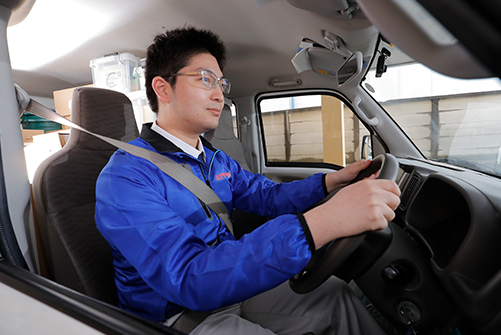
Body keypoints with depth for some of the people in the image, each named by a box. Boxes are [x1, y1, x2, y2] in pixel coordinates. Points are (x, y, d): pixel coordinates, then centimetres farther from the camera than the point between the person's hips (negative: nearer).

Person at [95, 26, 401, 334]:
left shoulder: (217, 160, 5)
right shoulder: (125, 178, -23)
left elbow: (268, 196, 13)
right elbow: (189, 278, -36)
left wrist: (334, 180, -2)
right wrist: (319, 225, -46)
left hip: (232, 289, 7)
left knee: (336, 294, 6)